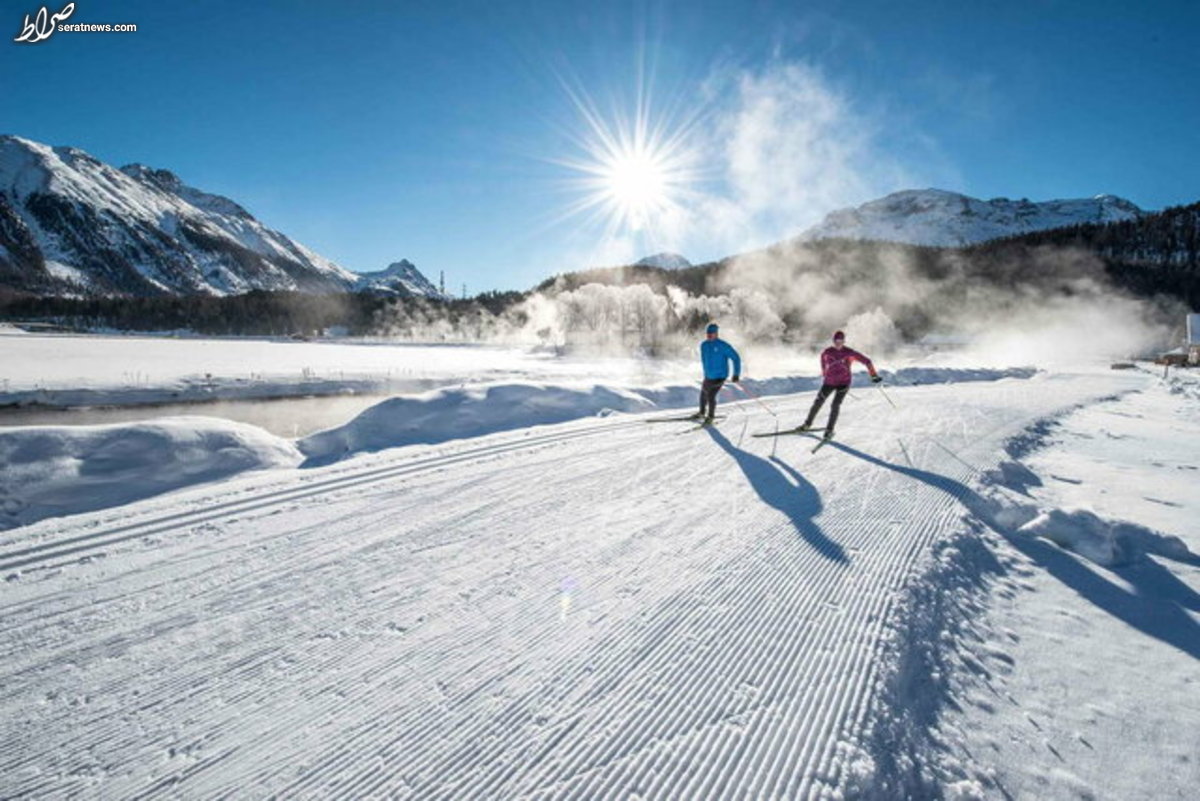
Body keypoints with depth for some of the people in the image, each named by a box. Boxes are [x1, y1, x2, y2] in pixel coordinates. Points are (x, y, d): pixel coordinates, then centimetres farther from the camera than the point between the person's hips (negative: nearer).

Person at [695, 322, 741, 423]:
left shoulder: (723, 345, -19)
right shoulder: (703, 345, -1)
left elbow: (736, 358, -14)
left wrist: (736, 374, -15)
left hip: (720, 376, -6)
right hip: (708, 376, 6)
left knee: (711, 396, -14)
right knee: (703, 394, 19)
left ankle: (711, 416, 12)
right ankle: (702, 412, 46)